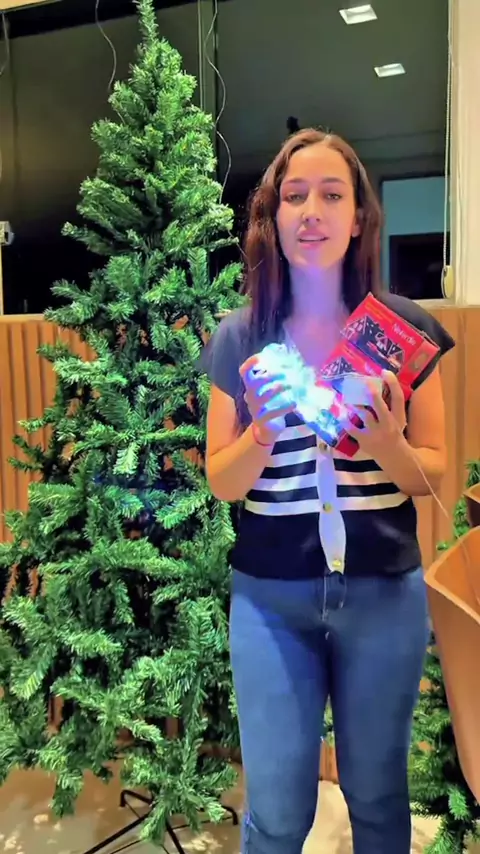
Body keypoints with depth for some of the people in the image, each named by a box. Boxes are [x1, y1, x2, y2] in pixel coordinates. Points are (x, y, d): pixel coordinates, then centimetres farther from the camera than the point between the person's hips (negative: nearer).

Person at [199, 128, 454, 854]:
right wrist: (263, 432, -21)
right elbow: (221, 484, -1)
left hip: (385, 592, 1)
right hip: (270, 595, 0)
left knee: (376, 792, 18)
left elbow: (435, 475, -1)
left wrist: (387, 446, -22)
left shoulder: (407, 328, -4)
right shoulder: (239, 338, -3)